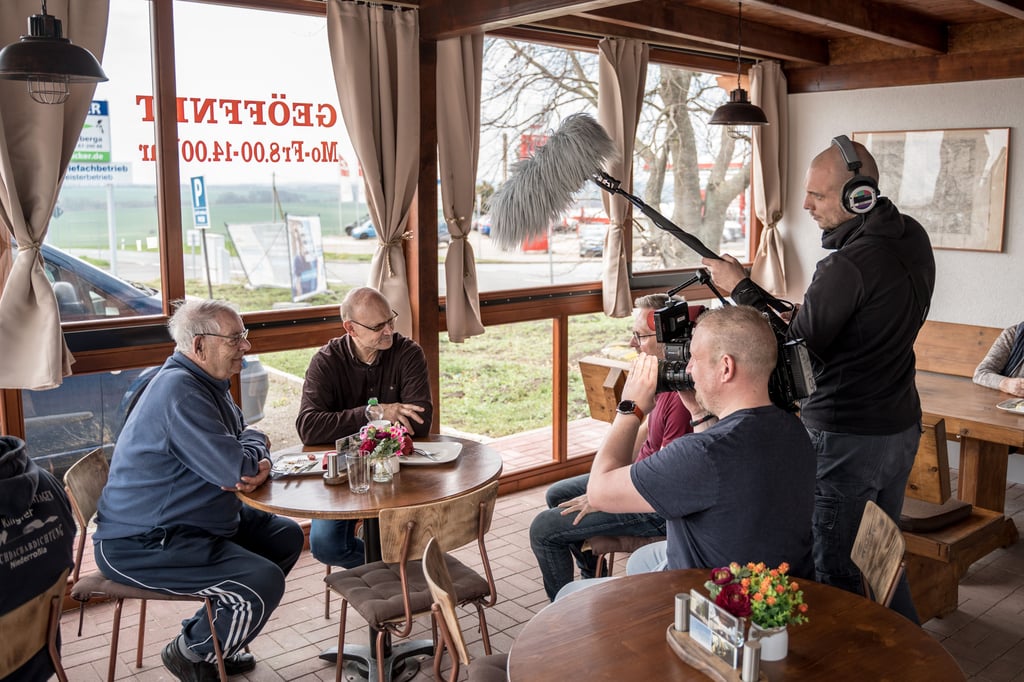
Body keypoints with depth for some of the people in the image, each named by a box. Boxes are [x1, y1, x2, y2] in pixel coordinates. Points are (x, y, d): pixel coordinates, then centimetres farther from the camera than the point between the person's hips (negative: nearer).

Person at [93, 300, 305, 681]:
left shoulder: (208, 382, 9)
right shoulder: (180, 392, -24)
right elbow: (236, 467, -28)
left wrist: (260, 466, -11)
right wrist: (255, 441, -5)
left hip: (193, 521, 11)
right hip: (139, 545, -11)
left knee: (286, 537, 15)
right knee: (264, 581, -23)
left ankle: (213, 637, 23)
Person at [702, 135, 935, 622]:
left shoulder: (847, 266, -25)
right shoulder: (912, 238, 3)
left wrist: (740, 288, -11)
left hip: (847, 440, -10)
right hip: (902, 428, 10)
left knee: (833, 573, 3)